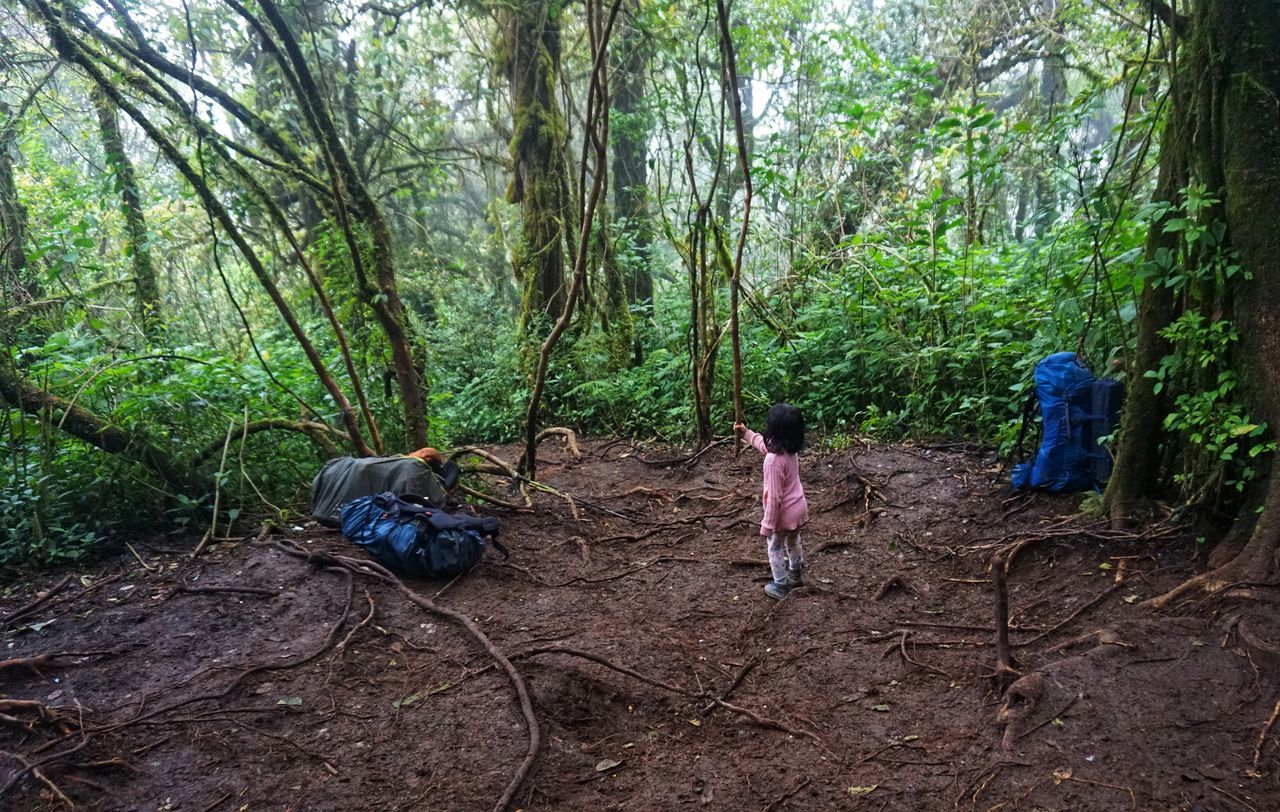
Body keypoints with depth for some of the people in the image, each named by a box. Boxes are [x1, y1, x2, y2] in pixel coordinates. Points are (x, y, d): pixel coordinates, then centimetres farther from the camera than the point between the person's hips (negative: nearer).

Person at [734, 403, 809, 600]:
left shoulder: (774, 460, -33)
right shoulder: (790, 449, -7)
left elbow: (774, 497, -29)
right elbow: (765, 445, 18)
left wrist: (768, 525, -20)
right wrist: (747, 433, 23)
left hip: (785, 513, -8)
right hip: (799, 507, 8)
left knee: (776, 549, 16)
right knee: (793, 543, 30)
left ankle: (780, 587, 29)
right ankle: (796, 576, 49)